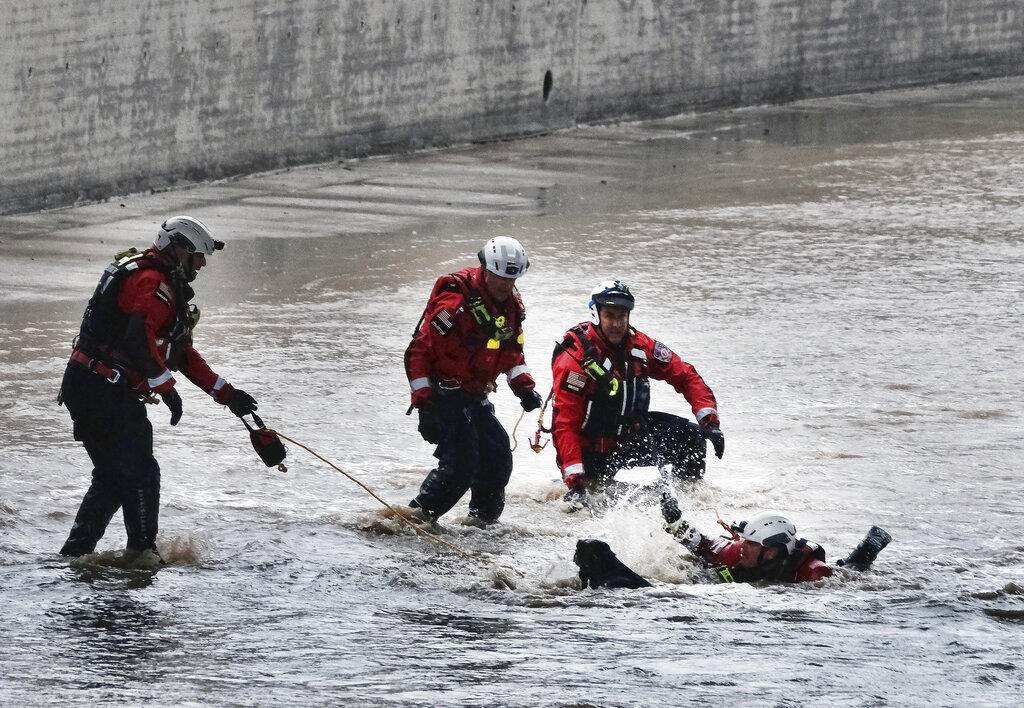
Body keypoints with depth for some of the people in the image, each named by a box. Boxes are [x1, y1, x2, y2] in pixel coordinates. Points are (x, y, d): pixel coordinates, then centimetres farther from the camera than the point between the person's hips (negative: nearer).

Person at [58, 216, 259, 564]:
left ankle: (76, 550, 17)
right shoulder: (153, 282, -12)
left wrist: (226, 393, 21)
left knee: (113, 476, 16)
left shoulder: (169, 287, 22)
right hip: (106, 390, -10)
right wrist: (166, 387, -21)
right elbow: (137, 339, -27)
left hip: (86, 389, 10)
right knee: (141, 473, -5)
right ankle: (143, 551, 0)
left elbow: (183, 353, 25)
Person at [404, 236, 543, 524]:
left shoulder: (510, 304, 5)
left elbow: (511, 352, 20)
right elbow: (419, 351, -20)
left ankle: (483, 521, 22)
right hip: (445, 396, -8)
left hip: (475, 397, 8)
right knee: (461, 463, -17)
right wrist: (423, 402, -22)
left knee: (497, 459, 8)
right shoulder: (456, 302, -22)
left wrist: (523, 386, 3)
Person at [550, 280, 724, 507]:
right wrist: (574, 478, -31)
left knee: (690, 437, -9)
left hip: (630, 434, 5)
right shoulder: (575, 359, -22)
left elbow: (686, 377, 1)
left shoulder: (638, 345, -6)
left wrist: (709, 421, -13)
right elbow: (565, 425, -24)